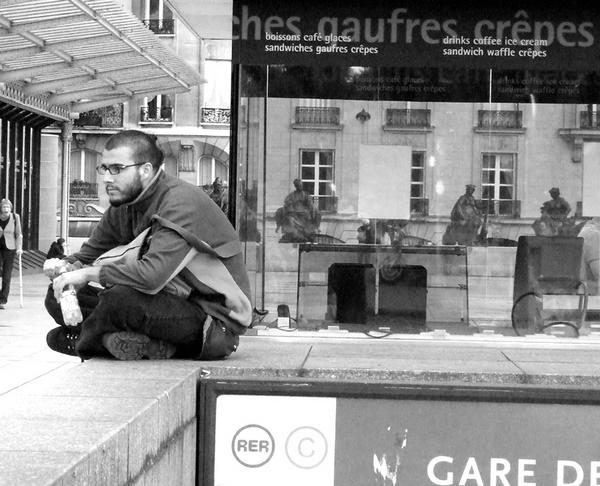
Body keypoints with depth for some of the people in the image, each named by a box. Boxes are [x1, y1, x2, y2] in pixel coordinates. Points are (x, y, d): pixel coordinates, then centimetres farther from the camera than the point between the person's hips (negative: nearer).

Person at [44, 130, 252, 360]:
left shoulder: (181, 201, -20)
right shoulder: (123, 207, 7)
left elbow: (153, 275, -34)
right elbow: (88, 256, 13)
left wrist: (88, 274, -23)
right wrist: (65, 266, -12)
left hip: (215, 322, -8)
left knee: (121, 297, -33)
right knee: (60, 297, -1)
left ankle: (83, 344, -2)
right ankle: (147, 344, -15)